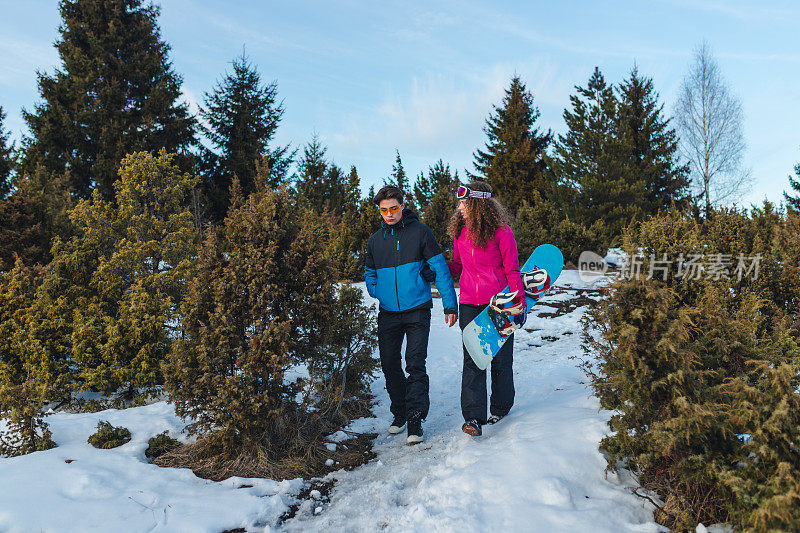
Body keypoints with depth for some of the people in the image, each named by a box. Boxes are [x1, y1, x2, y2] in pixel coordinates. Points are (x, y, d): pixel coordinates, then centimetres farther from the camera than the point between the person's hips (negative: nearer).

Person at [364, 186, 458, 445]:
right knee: (390, 365, 8)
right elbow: (369, 273, 23)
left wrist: (450, 304, -6)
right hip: (388, 314, 4)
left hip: (417, 311, -4)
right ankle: (399, 413, 26)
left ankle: (415, 421, -2)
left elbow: (440, 268, -3)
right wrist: (378, 295, 6)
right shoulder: (375, 240, 10)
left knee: (415, 364, -9)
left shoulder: (419, 232, -3)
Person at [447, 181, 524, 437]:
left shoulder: (501, 231, -6)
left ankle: (500, 409, 27)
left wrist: (519, 299, -11)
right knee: (472, 359, -4)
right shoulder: (460, 232, 9)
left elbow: (512, 269, -4)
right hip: (469, 303, 4)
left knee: (500, 357, 8)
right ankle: (473, 417, -6)